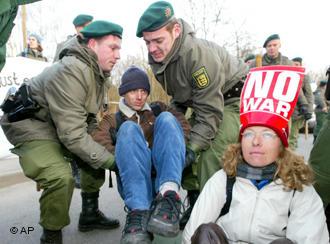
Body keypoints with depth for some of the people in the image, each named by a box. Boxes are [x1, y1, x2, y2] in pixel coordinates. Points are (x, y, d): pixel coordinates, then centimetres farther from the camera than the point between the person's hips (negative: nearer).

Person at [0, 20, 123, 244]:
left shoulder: (98, 72, 0)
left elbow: (88, 118, 6)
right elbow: (73, 135, -32)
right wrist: (111, 161, -25)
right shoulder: (70, 71, -30)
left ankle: (90, 215, 24)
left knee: (96, 158, 9)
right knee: (61, 177, -28)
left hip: (60, 124, 10)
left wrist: (106, 154, -2)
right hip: (30, 124, -10)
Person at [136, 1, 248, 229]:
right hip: (203, 100, 8)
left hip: (232, 97, -8)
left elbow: (210, 111, -31)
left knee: (211, 154, -23)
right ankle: (196, 205, 15)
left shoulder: (198, 55, -34)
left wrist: (193, 148, -32)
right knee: (181, 148, 1)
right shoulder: (158, 57, -7)